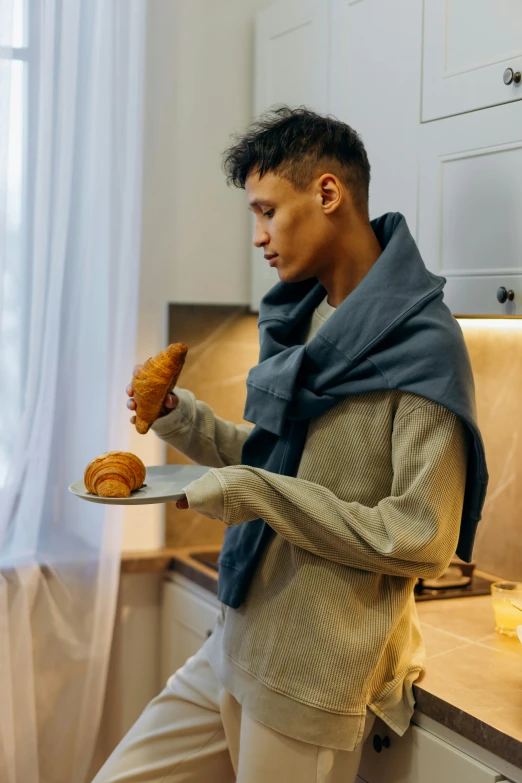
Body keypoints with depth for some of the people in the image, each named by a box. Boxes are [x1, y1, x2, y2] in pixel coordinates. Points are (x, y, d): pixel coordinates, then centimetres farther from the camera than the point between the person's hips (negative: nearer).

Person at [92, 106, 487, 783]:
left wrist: (257, 493, -20)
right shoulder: (303, 319, 10)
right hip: (232, 651, 8)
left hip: (315, 686, -8)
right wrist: (179, 417, 4)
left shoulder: (423, 346, -16)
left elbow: (423, 540, -20)